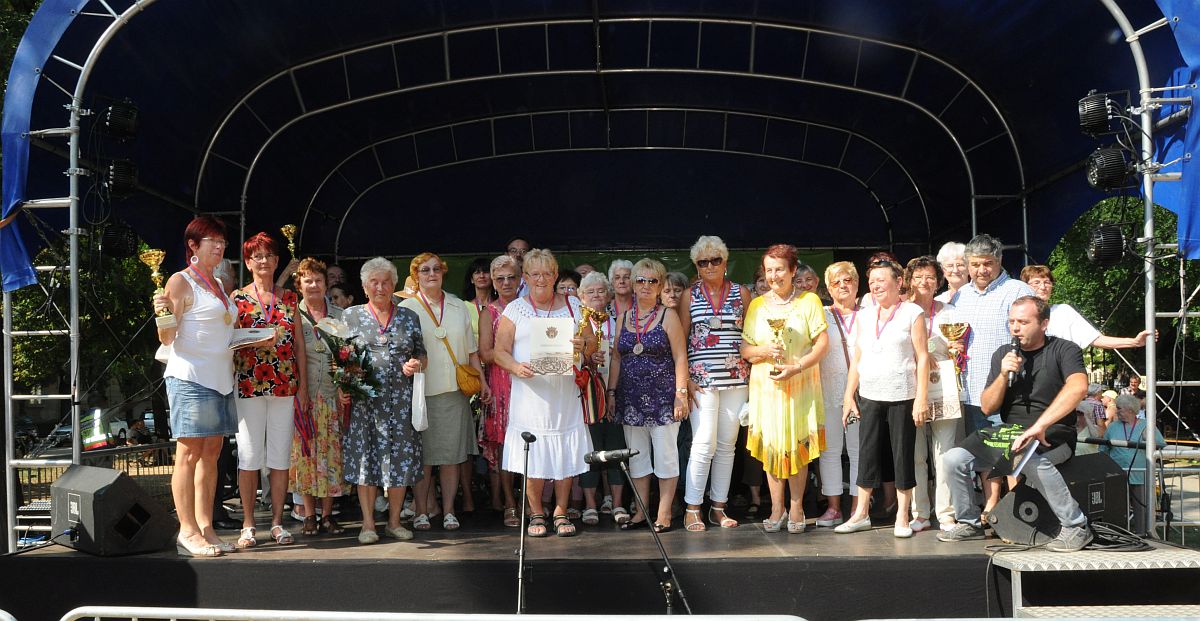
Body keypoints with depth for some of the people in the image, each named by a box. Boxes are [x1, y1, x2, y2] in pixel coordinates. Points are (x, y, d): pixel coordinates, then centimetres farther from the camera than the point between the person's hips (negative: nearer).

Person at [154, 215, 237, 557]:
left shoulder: (219, 285, 20)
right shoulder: (180, 281, -4)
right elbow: (167, 338, -9)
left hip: (220, 378, 8)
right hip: (190, 377, -8)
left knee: (211, 454, 7)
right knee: (189, 454, -5)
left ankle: (205, 527, 11)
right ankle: (187, 531, -1)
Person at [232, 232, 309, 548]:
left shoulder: (289, 298, 11)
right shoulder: (238, 298, 4)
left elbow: (299, 344, 10)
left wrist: (303, 386, 6)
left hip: (285, 386, 2)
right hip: (248, 386, -2)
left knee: (281, 456, 5)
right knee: (249, 455, 0)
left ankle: (277, 522, 12)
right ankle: (248, 525, 8)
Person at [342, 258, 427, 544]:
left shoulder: (409, 317, 10)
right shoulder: (350, 316, 6)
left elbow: (422, 355, 14)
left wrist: (416, 364, -7)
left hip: (401, 400, 2)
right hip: (363, 400, -1)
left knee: (401, 458, 3)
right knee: (365, 457, 1)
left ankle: (394, 521, 16)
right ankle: (368, 523, 11)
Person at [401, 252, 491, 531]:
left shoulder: (458, 307, 13)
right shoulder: (406, 308, 2)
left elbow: (471, 350, 15)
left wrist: (482, 381, 11)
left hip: (454, 391, 3)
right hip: (421, 391, -3)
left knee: (452, 453, 3)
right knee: (422, 455, 0)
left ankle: (448, 511, 11)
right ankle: (421, 511, 9)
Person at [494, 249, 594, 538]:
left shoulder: (573, 306, 11)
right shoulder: (515, 309, 6)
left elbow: (589, 346, 12)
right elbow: (500, 350, 2)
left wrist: (583, 346, -12)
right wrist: (517, 367, -17)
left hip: (564, 392, 2)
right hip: (529, 392, -1)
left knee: (565, 454, 2)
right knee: (532, 455, -1)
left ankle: (561, 512, 16)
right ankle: (536, 514, 14)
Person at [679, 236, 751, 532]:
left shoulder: (741, 293, 8)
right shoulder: (690, 296, 4)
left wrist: (749, 374, 3)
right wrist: (686, 379, -5)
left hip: (735, 378, 2)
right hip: (702, 379, -2)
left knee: (727, 445, 6)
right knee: (704, 444, -8)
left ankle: (719, 507, 16)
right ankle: (692, 510, 0)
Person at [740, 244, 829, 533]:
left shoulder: (809, 301, 0)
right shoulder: (757, 305, 8)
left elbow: (823, 343, -5)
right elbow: (745, 349, 7)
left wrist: (796, 367, -17)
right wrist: (765, 351, -14)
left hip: (800, 385, -2)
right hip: (766, 385, 2)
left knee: (798, 444, -1)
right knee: (770, 445, 2)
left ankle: (796, 508, 11)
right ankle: (777, 508, 12)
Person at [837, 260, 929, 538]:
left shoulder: (912, 313, -1)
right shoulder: (866, 317, 13)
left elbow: (922, 357, -4)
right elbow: (856, 359, 15)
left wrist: (921, 397, -11)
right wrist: (849, 395, 9)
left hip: (902, 397, -4)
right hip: (869, 397, 4)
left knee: (903, 455, 1)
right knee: (868, 453, 7)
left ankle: (903, 517, 12)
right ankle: (861, 513, 16)